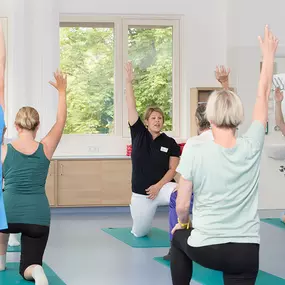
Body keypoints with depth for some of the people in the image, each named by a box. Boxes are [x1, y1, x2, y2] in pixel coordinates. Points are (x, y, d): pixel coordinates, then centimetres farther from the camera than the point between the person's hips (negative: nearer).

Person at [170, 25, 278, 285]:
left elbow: (182, 206, -7)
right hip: (246, 252, 1)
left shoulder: (194, 154, -14)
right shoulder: (251, 148, -9)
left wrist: (183, 224, 16)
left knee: (179, 237, 33)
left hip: (204, 249, -1)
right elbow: (263, 96, 4)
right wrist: (269, 54, 14)